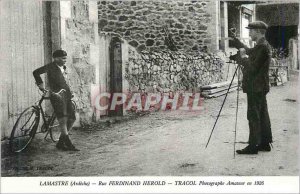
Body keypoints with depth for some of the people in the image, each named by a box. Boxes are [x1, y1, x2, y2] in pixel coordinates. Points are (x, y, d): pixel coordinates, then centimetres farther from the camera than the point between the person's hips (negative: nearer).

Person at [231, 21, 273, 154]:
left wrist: (244, 58, -9)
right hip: (260, 87, 10)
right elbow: (249, 52, 27)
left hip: (255, 87, -10)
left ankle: (253, 146, -3)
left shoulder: (262, 46, -17)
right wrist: (235, 41, 24)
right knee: (262, 115, 13)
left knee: (254, 116, -7)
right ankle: (265, 143, 19)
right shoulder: (262, 45, 13)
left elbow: (253, 68, -22)